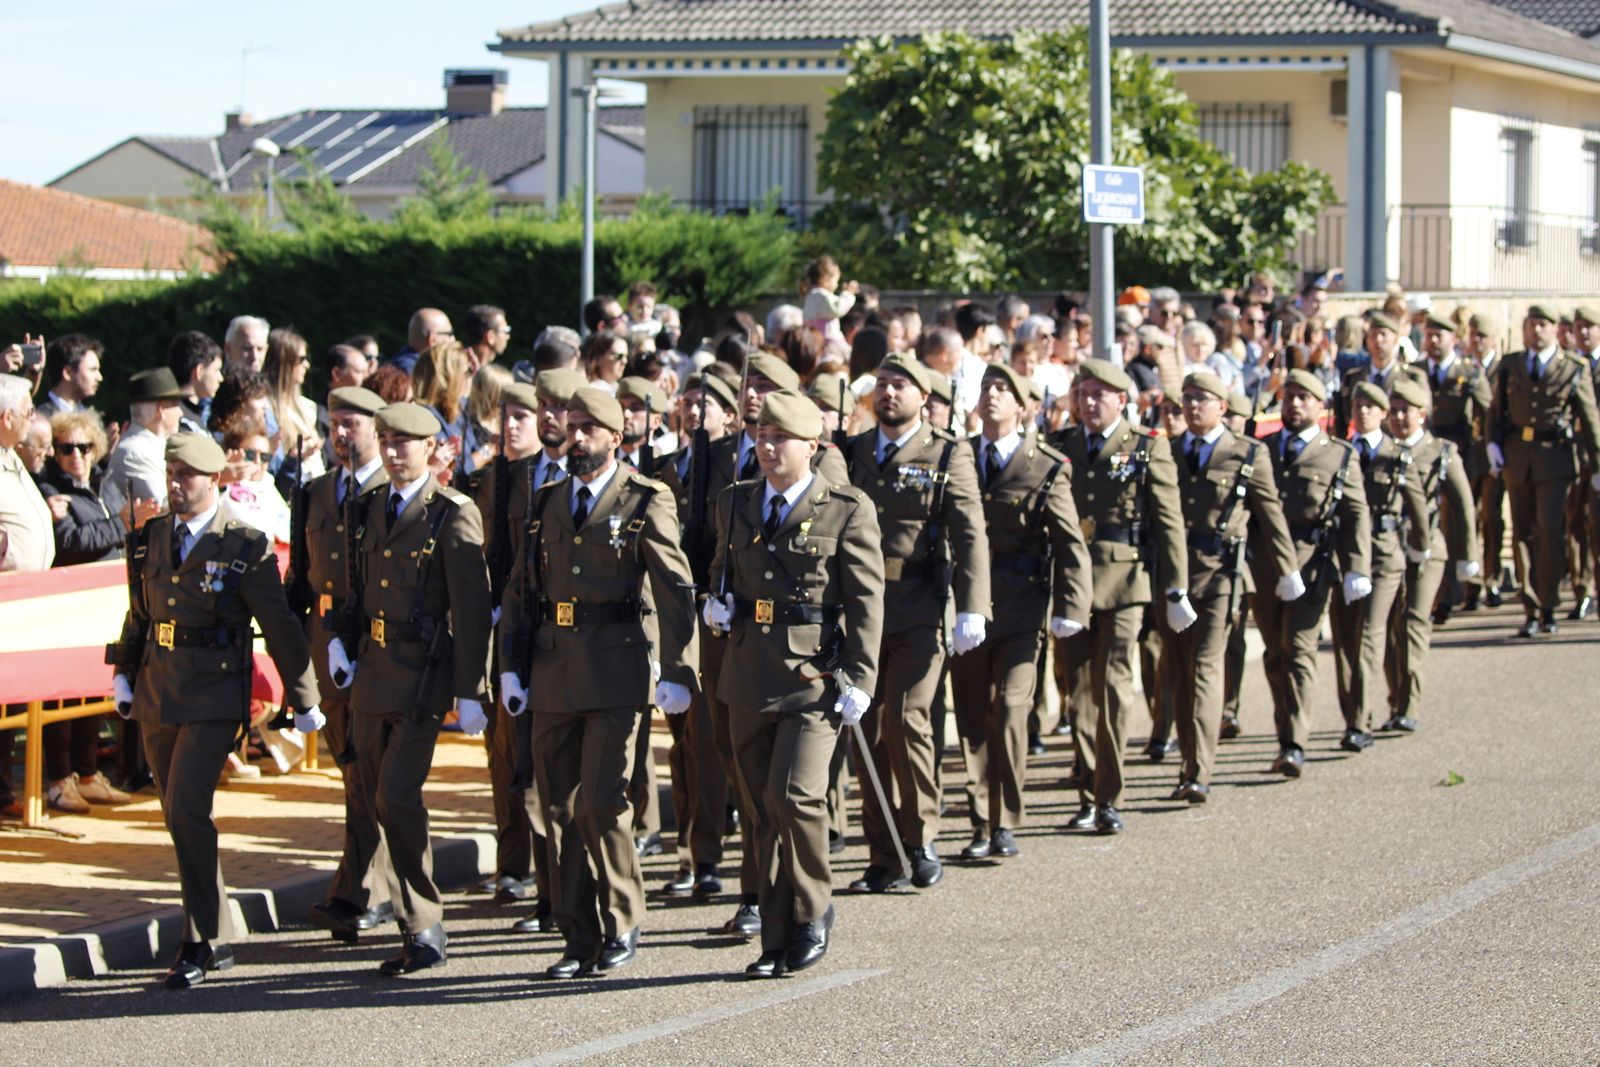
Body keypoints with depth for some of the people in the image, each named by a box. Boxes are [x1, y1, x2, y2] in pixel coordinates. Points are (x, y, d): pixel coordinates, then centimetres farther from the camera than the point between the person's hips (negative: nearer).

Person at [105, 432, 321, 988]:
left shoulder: (246, 547, -7)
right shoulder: (151, 537, 8)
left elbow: (279, 627, -4)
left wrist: (303, 700, -2)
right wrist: (124, 672, 13)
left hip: (214, 697, -6)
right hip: (157, 693, 6)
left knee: (187, 809, -17)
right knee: (179, 817, 10)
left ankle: (200, 943, -6)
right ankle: (217, 937, 23)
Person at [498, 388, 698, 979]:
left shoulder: (645, 502, -1)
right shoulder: (545, 503, 14)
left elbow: (675, 591, -5)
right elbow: (520, 590, 16)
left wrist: (678, 671, -11)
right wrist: (511, 665, 8)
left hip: (615, 673, -5)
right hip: (552, 675, 5)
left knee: (600, 803, -10)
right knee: (560, 811, 5)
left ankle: (622, 926, 7)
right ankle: (579, 941, 12)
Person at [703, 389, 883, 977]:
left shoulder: (847, 510, -2)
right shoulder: (735, 503, 13)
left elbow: (866, 601, -4)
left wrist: (859, 680, -10)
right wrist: (718, 603, 3)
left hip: (815, 675, -5)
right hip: (749, 676, 5)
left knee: (794, 794, -18)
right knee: (760, 811, 6)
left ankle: (813, 909, 5)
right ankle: (777, 943, 13)